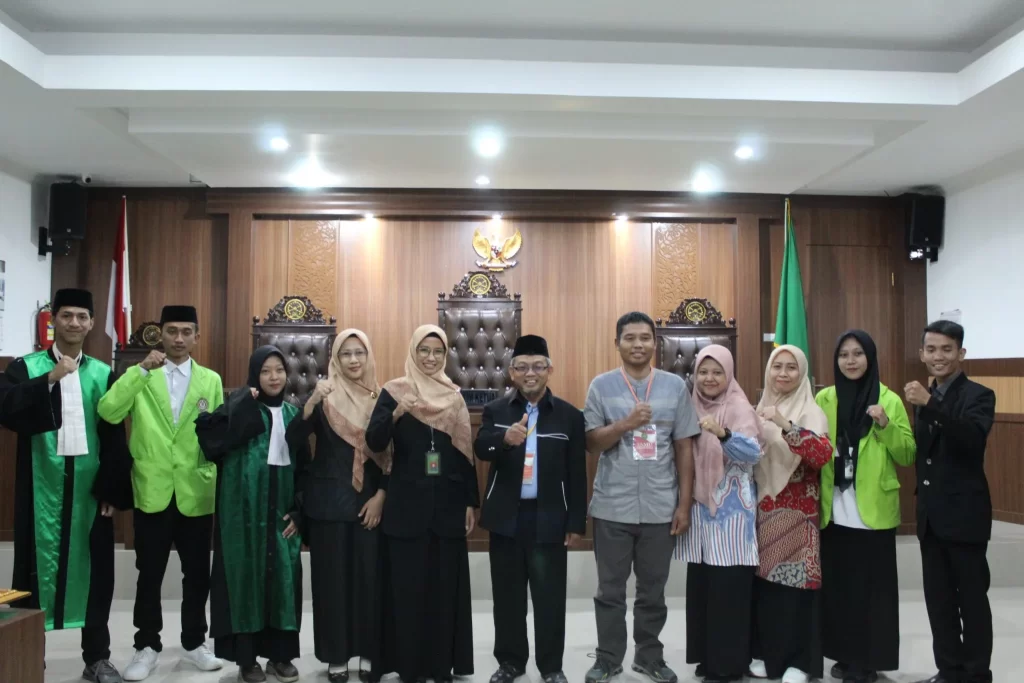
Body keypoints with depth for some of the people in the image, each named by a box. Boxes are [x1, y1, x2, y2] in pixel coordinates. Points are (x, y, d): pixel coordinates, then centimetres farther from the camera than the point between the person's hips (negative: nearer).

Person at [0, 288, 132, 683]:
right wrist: (50, 379, -23)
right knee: (38, 566, 5)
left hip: (90, 485, 2)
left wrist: (112, 488, -1)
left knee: (95, 570, 8)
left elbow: (115, 436, 4)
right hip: (42, 484, -2)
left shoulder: (104, 374, 5)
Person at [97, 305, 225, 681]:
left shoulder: (211, 380, 6)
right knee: (149, 575, 8)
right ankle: (147, 646, 23)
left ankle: (194, 643, 26)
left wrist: (218, 479, 0)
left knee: (197, 574, 10)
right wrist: (141, 370, -19)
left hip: (196, 494, 1)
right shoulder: (139, 376, 3)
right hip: (152, 492, -1)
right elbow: (108, 413, -14)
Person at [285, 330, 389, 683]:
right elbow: (294, 439, -14)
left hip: (370, 501, 1)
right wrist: (311, 401, -27)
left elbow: (391, 454, 5)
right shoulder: (325, 397, -1)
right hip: (329, 500, -1)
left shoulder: (380, 398, 4)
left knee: (370, 575, 3)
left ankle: (369, 653, 16)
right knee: (332, 576, 3)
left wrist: (381, 496, -4)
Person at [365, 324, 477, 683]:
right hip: (408, 503, -2)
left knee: (446, 583, 6)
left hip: (448, 504, 3)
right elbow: (374, 443, -11)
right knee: (408, 584, 2)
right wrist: (395, 414, -28)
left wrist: (471, 502, 5)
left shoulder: (454, 396, 8)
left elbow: (465, 452, 8)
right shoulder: (393, 392, -1)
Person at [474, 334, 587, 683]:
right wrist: (505, 438, -36)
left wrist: (576, 523, -2)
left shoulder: (570, 416, 0)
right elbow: (479, 448, -15)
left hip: (549, 519, -1)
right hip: (507, 518, 2)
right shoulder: (495, 410, 3)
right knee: (507, 595, 12)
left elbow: (576, 474, 1)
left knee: (550, 596, 6)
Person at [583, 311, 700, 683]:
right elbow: (590, 442, -3)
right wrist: (626, 423, -19)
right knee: (610, 590, 9)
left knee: (653, 591, 13)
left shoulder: (675, 385, 2)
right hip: (613, 507, -1)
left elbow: (684, 448, 4)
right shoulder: (602, 385, 0)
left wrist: (684, 504, 1)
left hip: (660, 508, 1)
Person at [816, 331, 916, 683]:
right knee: (837, 584, 8)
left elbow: (907, 456, -3)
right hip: (834, 511, 3)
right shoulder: (823, 399, 6)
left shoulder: (889, 400, -1)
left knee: (872, 586, 2)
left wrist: (886, 426, -16)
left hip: (873, 511, -2)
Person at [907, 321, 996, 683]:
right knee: (938, 597, 12)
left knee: (971, 598, 3)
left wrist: (930, 405, -37)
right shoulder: (924, 398, 11)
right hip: (930, 514, 6)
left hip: (964, 514, -6)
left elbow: (973, 439, -28)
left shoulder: (979, 396, -8)